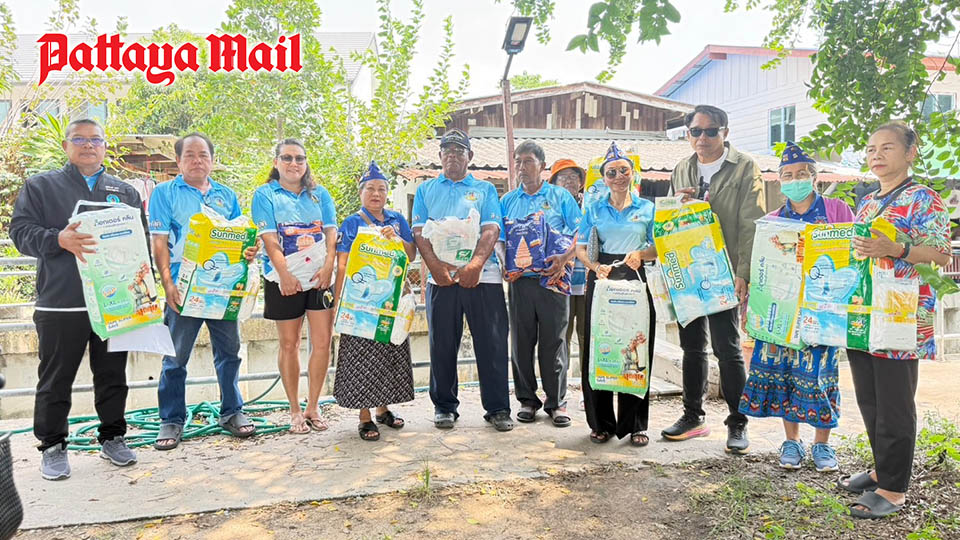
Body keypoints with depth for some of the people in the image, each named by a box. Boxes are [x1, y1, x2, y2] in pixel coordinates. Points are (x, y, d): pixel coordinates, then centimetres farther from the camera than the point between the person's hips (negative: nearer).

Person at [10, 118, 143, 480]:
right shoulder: (40, 186, 7)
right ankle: (53, 446, 19)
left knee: (113, 376, 11)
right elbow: (20, 232, -1)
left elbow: (142, 238, 16)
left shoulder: (125, 192, 15)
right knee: (56, 380, 5)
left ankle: (112, 437, 24)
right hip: (61, 302, -2)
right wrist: (59, 239, -20)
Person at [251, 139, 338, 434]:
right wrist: (284, 274, -18)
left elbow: (331, 232, 4)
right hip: (285, 280, -2)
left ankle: (313, 406, 15)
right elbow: (269, 238, -7)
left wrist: (328, 265, -12)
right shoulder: (264, 195, 3)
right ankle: (295, 410, 17)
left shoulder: (320, 194, 13)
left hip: (319, 277, 3)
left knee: (322, 342, 0)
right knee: (289, 344, 6)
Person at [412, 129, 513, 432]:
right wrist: (434, 265, -12)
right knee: (442, 345, 6)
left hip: (483, 276, -1)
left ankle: (498, 408, 9)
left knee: (492, 344, -1)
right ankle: (444, 407, 19)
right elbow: (419, 231, 5)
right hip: (441, 278, 1)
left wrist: (475, 265, -16)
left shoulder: (485, 189, 13)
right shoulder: (426, 190, 16)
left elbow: (492, 230, 0)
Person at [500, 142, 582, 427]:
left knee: (554, 342, 1)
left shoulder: (561, 197, 7)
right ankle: (527, 399, 18)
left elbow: (580, 234, 0)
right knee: (522, 342, 6)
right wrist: (504, 265, -5)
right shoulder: (507, 201, 15)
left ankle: (556, 402, 12)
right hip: (519, 280, 3)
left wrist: (566, 257, -18)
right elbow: (498, 239, 13)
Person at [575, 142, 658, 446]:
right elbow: (581, 249, 6)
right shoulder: (595, 209, 10)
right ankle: (601, 422, 12)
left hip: (635, 281, 0)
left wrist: (641, 254, -13)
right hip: (601, 280, 0)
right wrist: (596, 267, -13)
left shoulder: (648, 209, 9)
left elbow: (659, 248, 8)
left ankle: (635, 424, 12)